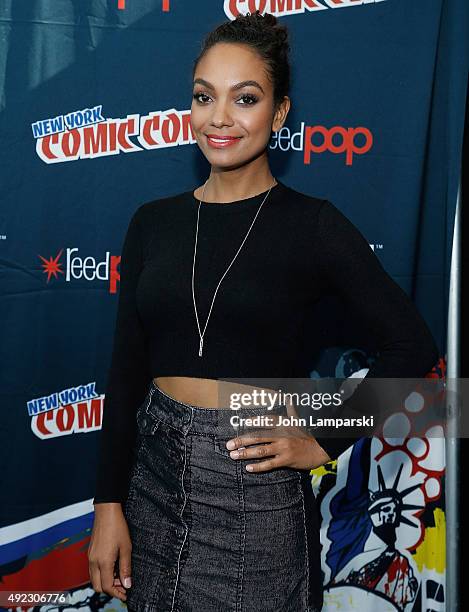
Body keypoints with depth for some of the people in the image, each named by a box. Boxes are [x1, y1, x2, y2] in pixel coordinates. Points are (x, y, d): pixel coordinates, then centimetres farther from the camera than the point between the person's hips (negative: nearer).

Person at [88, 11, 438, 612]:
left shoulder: (313, 225, -8)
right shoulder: (153, 222, 3)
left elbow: (411, 346, -5)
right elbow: (126, 370, 4)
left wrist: (323, 443, -7)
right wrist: (109, 504, 3)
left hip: (258, 493, -3)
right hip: (156, 473, 4)